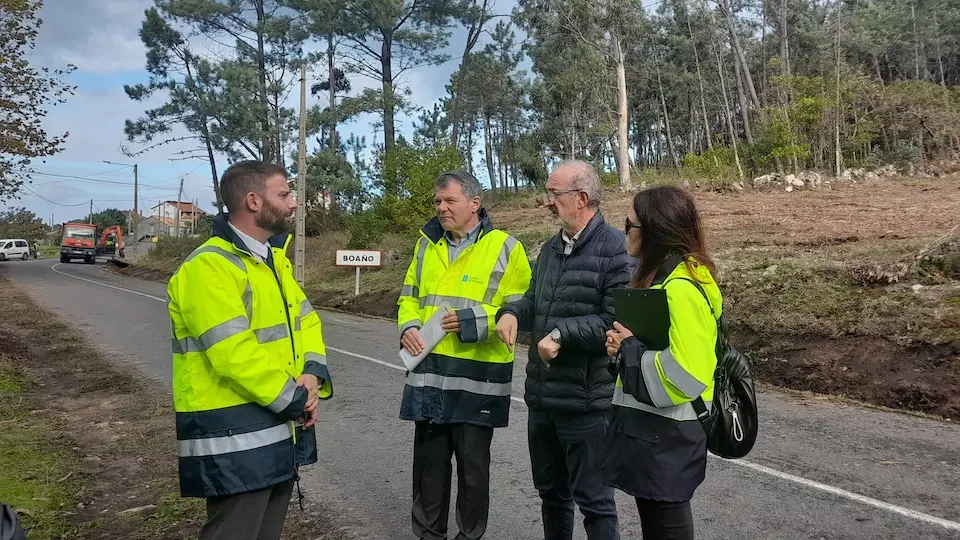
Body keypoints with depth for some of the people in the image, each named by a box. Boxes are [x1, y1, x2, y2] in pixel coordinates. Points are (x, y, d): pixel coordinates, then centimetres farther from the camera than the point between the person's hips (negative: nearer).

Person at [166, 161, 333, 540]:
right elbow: (236, 355, -25)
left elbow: (305, 321, 10)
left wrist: (312, 375, -8)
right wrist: (295, 400, -15)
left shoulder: (274, 259, 13)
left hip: (282, 428, 9)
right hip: (236, 438, -9)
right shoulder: (208, 267, -18)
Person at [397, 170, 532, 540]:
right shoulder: (427, 244, 12)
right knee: (428, 462, 15)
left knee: (473, 465, 10)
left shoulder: (505, 247, -4)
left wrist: (473, 321, -18)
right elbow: (409, 296, 19)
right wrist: (408, 327, -1)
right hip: (428, 373, 5)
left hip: (477, 377, -4)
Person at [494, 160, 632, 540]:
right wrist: (512, 312, -3)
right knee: (550, 490, 23)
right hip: (542, 395, 9)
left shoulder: (615, 249, -15)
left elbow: (616, 320, -23)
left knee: (593, 499, 6)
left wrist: (561, 333, -23)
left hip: (585, 399, -8)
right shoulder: (551, 248, 13)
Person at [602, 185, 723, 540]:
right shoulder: (662, 276, 9)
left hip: (666, 431, -10)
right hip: (651, 423, 10)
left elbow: (686, 375, -28)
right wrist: (625, 344, 0)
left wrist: (629, 347, -17)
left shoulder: (682, 288, -23)